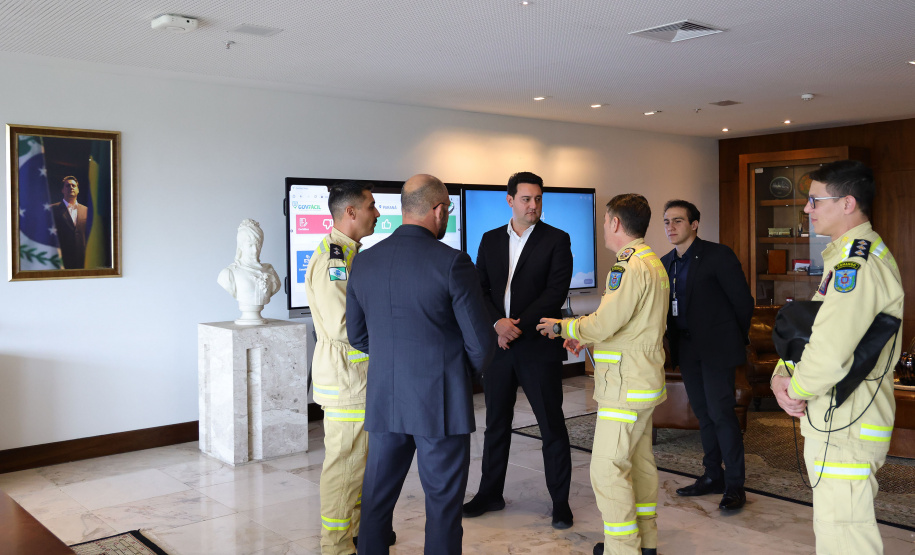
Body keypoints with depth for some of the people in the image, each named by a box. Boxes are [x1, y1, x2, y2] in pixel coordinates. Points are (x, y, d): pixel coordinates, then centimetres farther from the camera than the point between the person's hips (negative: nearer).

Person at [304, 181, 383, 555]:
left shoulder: (351, 254, 14)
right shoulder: (331, 259, -19)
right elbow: (343, 327, -25)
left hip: (360, 377, 10)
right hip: (346, 380, -10)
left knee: (359, 457, 19)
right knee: (345, 462, 0)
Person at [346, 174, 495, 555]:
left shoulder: (364, 261, 2)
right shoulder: (452, 262, -14)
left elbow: (357, 334, 11)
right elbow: (481, 341, -11)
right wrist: (467, 373, 9)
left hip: (383, 399, 5)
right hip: (441, 402, -5)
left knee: (377, 498, 17)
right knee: (443, 503, 9)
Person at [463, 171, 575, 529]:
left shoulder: (556, 240, -1)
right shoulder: (490, 240, 10)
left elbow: (556, 292, -10)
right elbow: (480, 289, 5)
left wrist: (518, 325, -16)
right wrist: (498, 323, -12)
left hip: (539, 347, -4)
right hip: (498, 344, 4)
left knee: (552, 425, 3)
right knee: (496, 423, 14)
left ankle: (560, 501, 16)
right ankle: (490, 494, 28)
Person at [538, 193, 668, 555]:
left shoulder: (632, 267, -19)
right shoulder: (652, 263, 15)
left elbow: (603, 324, -21)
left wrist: (562, 327, -5)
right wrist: (585, 337, 13)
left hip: (625, 388, -11)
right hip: (643, 382, 11)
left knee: (608, 468, -5)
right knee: (640, 461, 17)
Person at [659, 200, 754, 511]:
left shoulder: (718, 256, -10)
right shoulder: (665, 263, 9)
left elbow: (743, 301, -7)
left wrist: (736, 339, 2)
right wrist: (675, 344, 12)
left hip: (717, 348, -7)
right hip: (687, 349, 7)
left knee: (721, 413, -8)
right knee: (703, 413, 13)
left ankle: (734, 485, 1)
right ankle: (713, 476, 24)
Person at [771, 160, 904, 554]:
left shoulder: (858, 263, -20)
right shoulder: (850, 255, 15)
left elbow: (829, 354, -28)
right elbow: (805, 329, 16)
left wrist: (796, 389, -9)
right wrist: (781, 377, 0)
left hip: (846, 431, -11)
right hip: (835, 422, 11)